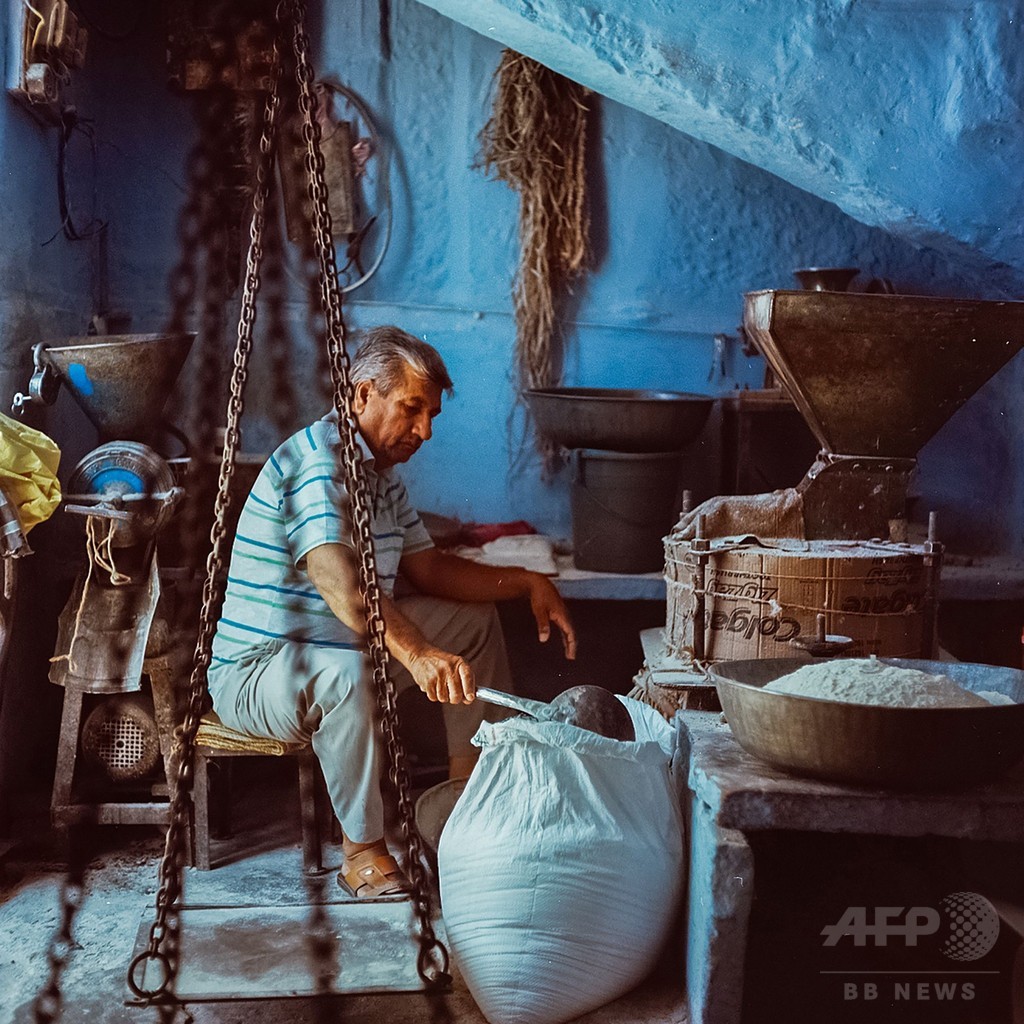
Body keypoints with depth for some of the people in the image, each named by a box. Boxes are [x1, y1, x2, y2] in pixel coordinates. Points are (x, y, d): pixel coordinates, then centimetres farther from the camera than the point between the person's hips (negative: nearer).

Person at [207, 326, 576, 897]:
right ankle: (363, 852, -21)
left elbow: (429, 568, 12)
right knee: (346, 672, -41)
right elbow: (338, 579, -40)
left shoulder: (383, 472, 8)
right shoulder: (314, 460, -24)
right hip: (257, 669, -10)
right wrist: (417, 654, -53)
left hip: (344, 642, 10)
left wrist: (528, 583, 0)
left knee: (475, 618, 11)